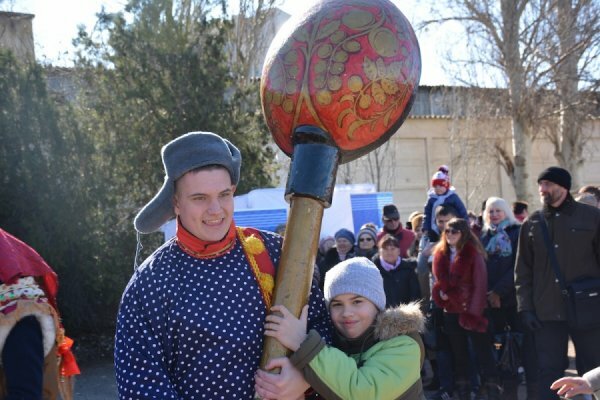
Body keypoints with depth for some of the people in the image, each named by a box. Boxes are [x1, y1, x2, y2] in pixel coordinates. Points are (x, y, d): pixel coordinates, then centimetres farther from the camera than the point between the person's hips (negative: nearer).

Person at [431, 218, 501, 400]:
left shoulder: (473, 253, -9)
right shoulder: (440, 253, 5)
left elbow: (480, 284, -11)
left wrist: (474, 312, -15)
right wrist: (440, 292, -7)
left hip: (471, 311, -5)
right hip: (450, 312, 5)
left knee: (482, 351, -3)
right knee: (458, 353, 12)